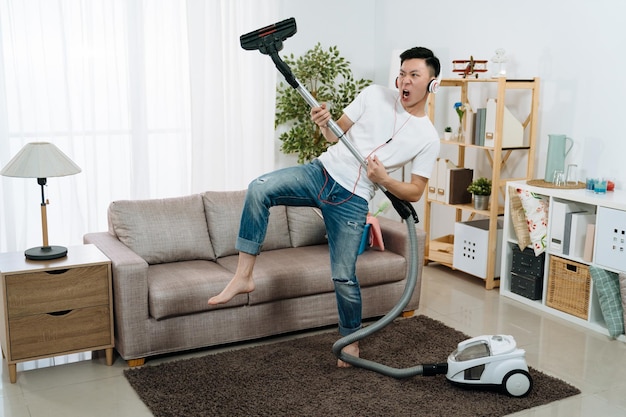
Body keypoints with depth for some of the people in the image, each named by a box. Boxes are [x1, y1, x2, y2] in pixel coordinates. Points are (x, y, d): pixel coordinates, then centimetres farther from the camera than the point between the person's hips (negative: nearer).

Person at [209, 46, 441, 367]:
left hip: (352, 200, -2)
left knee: (343, 276, -2)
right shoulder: (374, 95, 4)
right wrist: (323, 124, -14)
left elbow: (415, 193, 0)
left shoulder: (428, 138, -2)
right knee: (259, 189, -20)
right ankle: (244, 276, -13)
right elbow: (337, 133, 9)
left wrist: (384, 179, -18)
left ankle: (351, 341, 24)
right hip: (322, 171, 3)